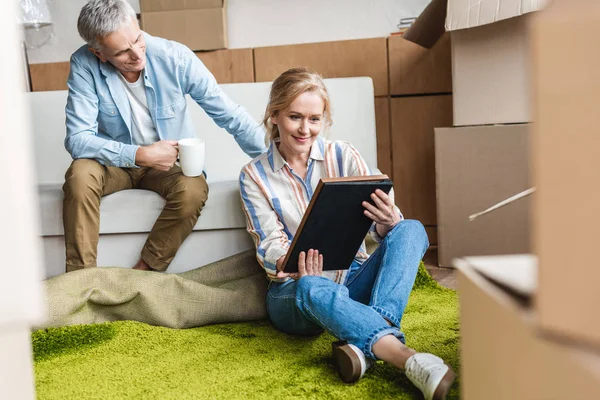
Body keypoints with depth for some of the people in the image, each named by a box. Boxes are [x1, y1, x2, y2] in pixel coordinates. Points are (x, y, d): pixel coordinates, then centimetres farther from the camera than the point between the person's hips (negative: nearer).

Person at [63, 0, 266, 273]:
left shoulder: (176, 57, -18)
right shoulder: (84, 65, -17)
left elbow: (229, 115, -13)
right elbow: (78, 138, -20)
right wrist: (140, 155, -29)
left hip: (171, 162, 0)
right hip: (117, 161, 0)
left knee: (194, 189, -31)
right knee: (80, 174, -30)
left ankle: (143, 272, -14)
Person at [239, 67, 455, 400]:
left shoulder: (343, 156, 2)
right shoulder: (255, 176, 1)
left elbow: (379, 225, -6)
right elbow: (269, 245, -6)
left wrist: (387, 223, -32)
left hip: (351, 277, 2)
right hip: (294, 291, -2)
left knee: (410, 230, -24)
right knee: (313, 286, -39)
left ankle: (364, 345, -41)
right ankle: (408, 358, -52)